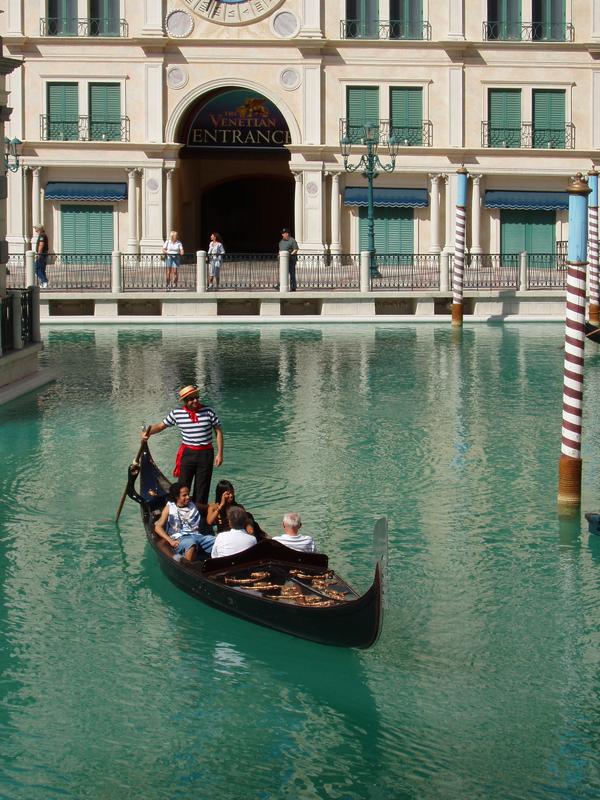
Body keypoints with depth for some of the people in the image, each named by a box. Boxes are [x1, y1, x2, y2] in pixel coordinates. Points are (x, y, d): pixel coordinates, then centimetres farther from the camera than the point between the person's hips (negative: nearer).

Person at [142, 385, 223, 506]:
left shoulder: (208, 412, -6)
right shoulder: (176, 413, -3)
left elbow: (218, 431, -1)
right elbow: (161, 425, 9)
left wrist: (219, 454, -5)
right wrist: (147, 433, -9)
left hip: (205, 454, -1)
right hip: (187, 454, 1)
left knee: (202, 488, 6)